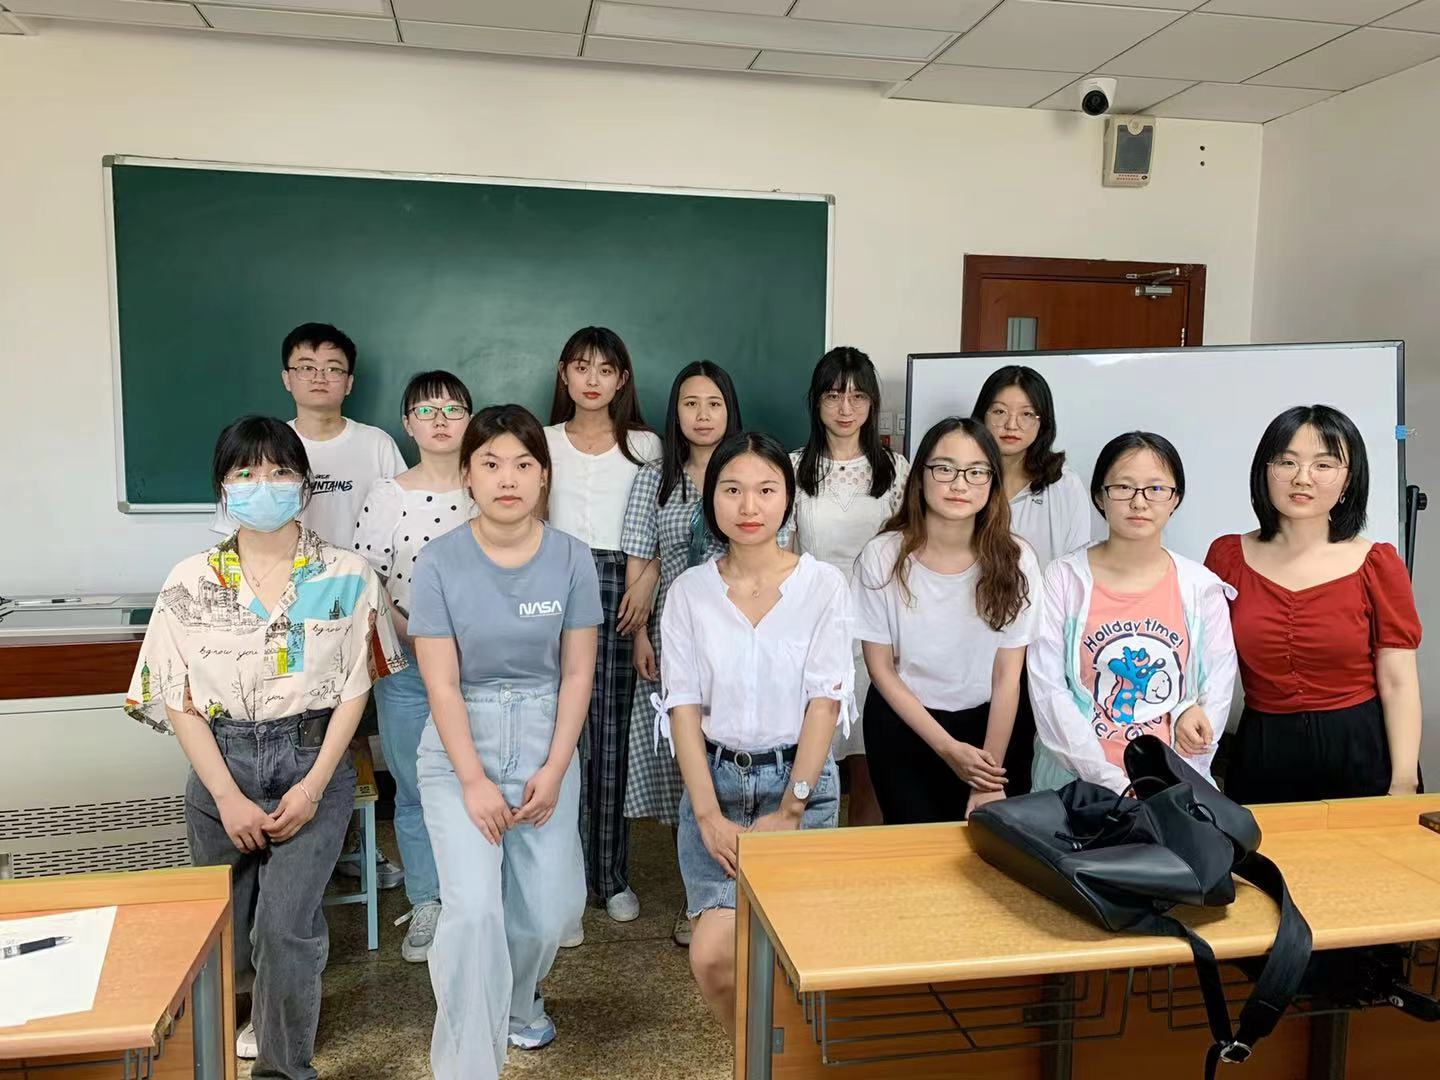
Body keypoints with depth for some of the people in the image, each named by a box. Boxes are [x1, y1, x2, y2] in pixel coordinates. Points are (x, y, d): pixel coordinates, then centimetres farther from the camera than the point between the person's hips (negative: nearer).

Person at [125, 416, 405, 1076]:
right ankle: (258, 1008, 47)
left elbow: (354, 689, -4)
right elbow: (178, 701, -2)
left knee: (286, 923, -12)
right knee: (224, 924, 13)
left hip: (314, 762, -2)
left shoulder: (347, 576, -6)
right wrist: (229, 798, -9)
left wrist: (313, 786, -11)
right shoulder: (190, 583, -2)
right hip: (222, 763, 2)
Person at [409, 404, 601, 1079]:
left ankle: (516, 998, 38)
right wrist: (474, 780, -15)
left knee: (549, 909, 4)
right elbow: (442, 684, -11)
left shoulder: (570, 558, -6)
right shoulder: (440, 562, -10)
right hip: (459, 749, -2)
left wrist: (554, 770, -8)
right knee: (473, 908, -13)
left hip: (544, 742, 2)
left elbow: (577, 673, -3)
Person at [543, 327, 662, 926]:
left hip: (619, 586, 0)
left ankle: (612, 875, 14)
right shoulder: (543, 442, 11)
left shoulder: (645, 445, 9)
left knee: (613, 731, 0)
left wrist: (647, 579, -10)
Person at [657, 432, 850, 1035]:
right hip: (716, 780, 2)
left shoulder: (822, 584, -5)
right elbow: (684, 706, -2)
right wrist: (709, 815, -10)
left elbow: (825, 702, -7)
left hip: (800, 779, -1)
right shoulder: (689, 591, 0)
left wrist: (789, 811, -10)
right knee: (712, 956, -6)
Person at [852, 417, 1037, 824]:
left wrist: (990, 782, -10)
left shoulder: (1014, 559, -15)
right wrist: (947, 748, -13)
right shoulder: (883, 556, -17)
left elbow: (1007, 676, -10)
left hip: (985, 723, 1)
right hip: (902, 720, -1)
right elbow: (881, 668, -9)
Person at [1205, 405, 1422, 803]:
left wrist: (1403, 785, -11)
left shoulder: (1377, 565, -3)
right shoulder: (1227, 556, 0)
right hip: (1262, 756, 1)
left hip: (1361, 755, -1)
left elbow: (1398, 684, -5)